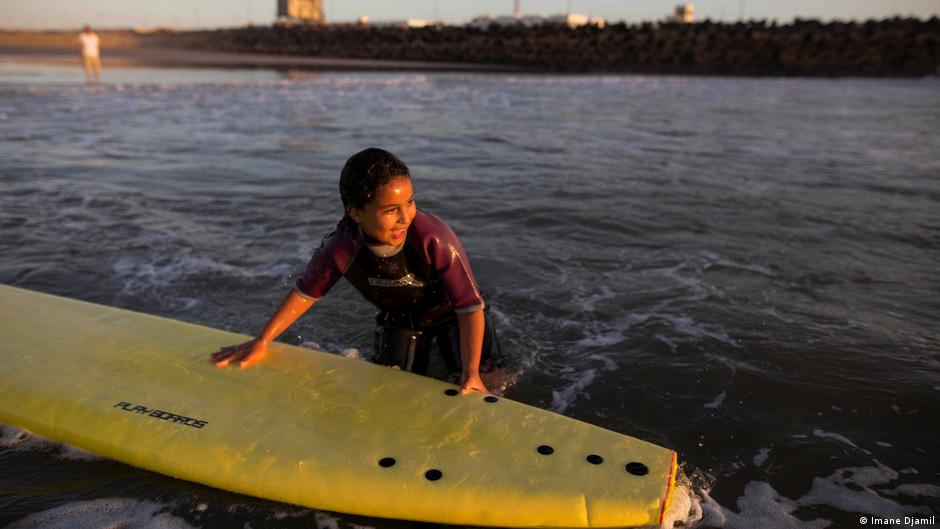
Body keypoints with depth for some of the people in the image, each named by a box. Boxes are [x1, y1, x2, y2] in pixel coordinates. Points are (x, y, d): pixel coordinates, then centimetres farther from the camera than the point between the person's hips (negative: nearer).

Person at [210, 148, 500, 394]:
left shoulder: (434, 238, -40)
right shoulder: (339, 249, -30)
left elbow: (470, 306, -33)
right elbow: (305, 292, -11)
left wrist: (472, 372, -39)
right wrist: (261, 343, -5)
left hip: (449, 311, -2)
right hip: (398, 317, 2)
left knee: (473, 391, -1)